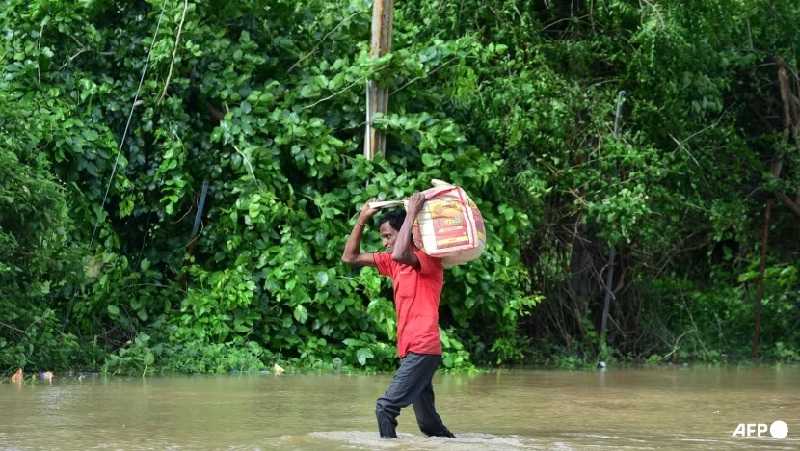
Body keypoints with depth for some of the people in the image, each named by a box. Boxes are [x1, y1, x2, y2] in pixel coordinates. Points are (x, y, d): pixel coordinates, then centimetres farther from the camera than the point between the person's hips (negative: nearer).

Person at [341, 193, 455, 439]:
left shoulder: (429, 260, -9)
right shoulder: (393, 263, 15)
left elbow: (400, 254, -31)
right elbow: (350, 257, 18)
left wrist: (412, 213, -22)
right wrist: (362, 219, 10)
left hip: (422, 351, -9)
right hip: (409, 351, 9)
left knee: (386, 407, -18)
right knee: (429, 423, 12)